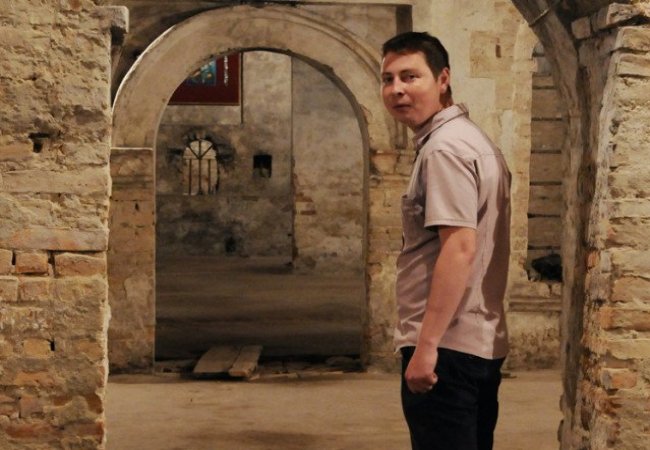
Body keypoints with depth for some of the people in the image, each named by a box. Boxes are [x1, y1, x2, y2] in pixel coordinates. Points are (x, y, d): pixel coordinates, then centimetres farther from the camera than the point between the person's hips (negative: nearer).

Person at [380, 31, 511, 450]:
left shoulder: (444, 149, -14)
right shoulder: (475, 140, 17)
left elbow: (460, 248, -24)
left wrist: (427, 344, -24)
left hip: (447, 350, -10)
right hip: (484, 345, 10)